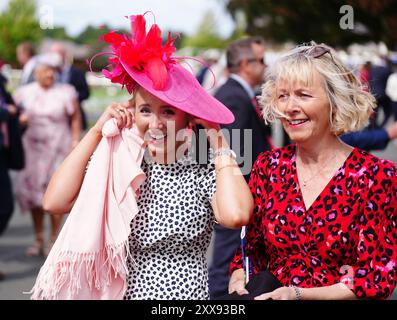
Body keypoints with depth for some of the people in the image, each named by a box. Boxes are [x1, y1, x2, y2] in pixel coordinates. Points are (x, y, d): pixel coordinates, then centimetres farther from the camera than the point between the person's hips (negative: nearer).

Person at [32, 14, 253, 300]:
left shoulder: (205, 172, -11)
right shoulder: (119, 167, -3)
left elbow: (235, 215, -32)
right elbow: (55, 202, -15)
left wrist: (217, 139, -19)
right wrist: (97, 132, -9)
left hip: (189, 293, -2)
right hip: (121, 291, 3)